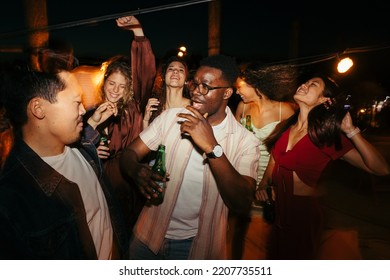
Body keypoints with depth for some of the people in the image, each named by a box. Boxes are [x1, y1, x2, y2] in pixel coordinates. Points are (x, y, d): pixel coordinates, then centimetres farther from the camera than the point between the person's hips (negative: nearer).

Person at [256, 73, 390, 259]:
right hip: (277, 211, 5)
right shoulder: (284, 127, -3)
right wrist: (263, 185, -8)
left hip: (303, 215, -4)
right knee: (275, 257, 25)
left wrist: (351, 130, -26)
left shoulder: (329, 137, -16)